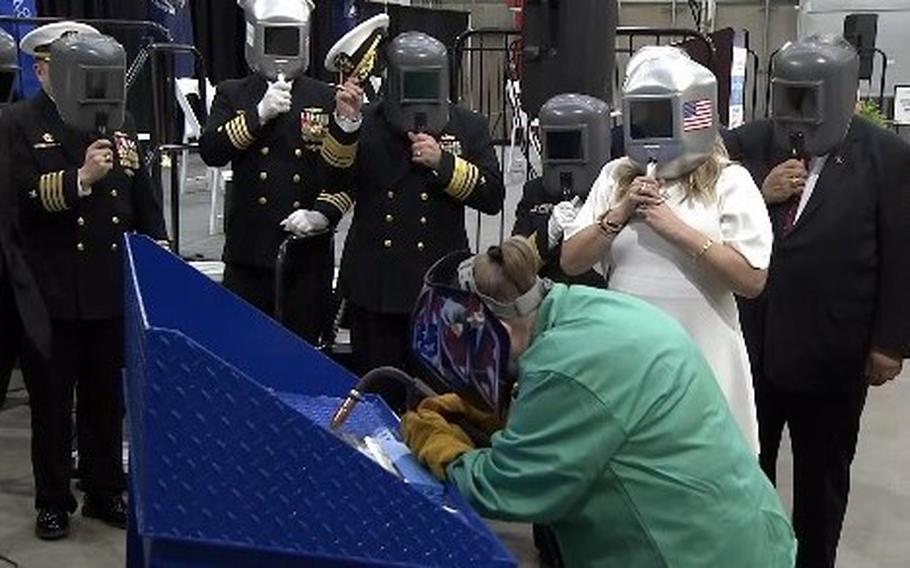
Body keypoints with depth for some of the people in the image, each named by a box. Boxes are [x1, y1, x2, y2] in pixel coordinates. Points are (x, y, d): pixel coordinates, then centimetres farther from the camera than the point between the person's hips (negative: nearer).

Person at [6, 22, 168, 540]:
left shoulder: (121, 122, 11)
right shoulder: (18, 123, -4)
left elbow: (143, 197, 15)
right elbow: (19, 199, -15)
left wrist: (159, 249, 5)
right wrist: (80, 179, -25)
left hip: (112, 290, 4)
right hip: (51, 293, -4)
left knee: (107, 399, 14)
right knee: (51, 402, 8)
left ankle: (106, 491, 28)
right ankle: (54, 501, 22)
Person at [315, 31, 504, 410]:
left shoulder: (468, 128, 4)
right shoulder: (366, 124, 6)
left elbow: (493, 196, -4)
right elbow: (340, 181, 18)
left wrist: (443, 162, -14)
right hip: (375, 282, 1)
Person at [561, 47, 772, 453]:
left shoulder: (728, 181, -3)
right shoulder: (616, 177, 8)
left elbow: (752, 279, -11)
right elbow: (570, 262, 6)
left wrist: (676, 227, -15)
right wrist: (619, 214, -8)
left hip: (702, 359, -3)